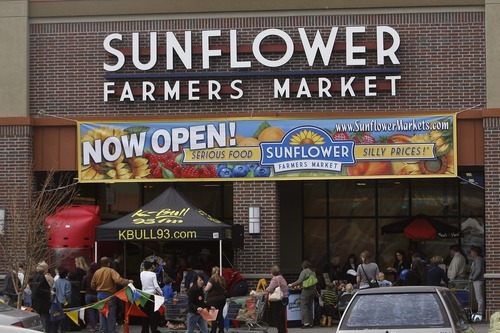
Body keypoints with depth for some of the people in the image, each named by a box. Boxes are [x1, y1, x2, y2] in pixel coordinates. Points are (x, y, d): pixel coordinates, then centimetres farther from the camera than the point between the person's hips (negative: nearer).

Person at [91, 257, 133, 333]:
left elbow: (92, 285, 9)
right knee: (111, 315, 4)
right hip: (109, 295, -4)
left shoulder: (97, 272, 3)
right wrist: (128, 281, -15)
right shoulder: (111, 271, -11)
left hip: (100, 295, 4)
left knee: (102, 315, 11)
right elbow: (118, 280, -26)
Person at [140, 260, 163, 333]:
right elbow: (156, 286, -12)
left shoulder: (142, 274, 1)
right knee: (154, 313, 4)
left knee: (145, 313, 9)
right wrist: (161, 293, -1)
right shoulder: (153, 274, -11)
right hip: (152, 295, -4)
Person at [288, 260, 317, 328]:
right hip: (313, 289, 7)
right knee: (310, 307, 12)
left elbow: (300, 281, -12)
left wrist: (292, 285, 1)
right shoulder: (313, 272, 14)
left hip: (306, 290, -7)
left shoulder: (304, 271, -8)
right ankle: (311, 323, 10)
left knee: (303, 306, -5)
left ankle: (306, 322, -14)